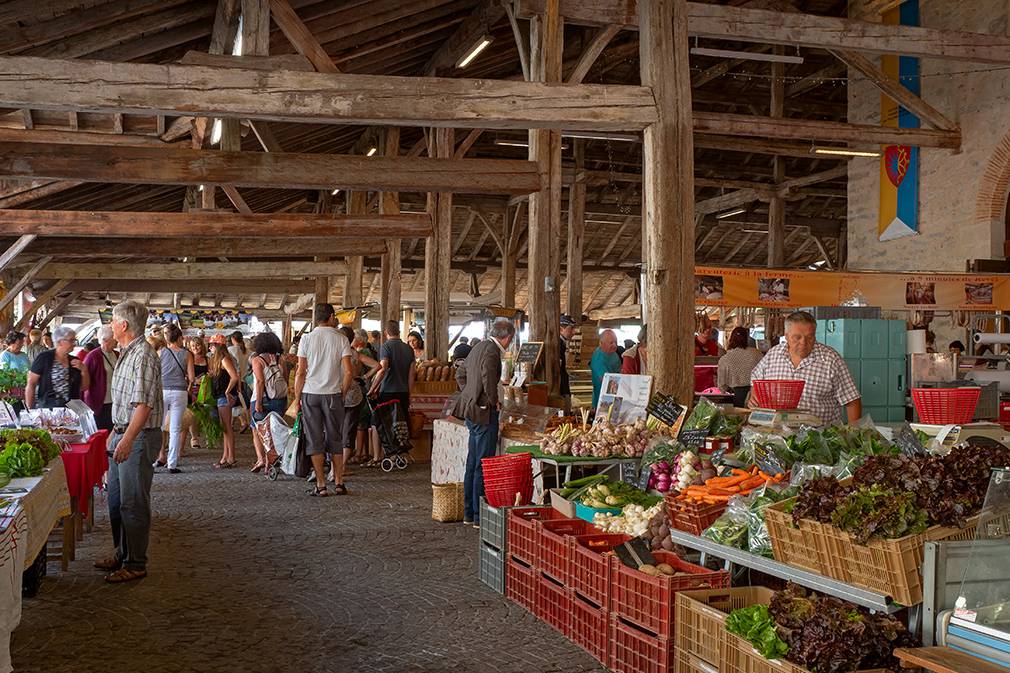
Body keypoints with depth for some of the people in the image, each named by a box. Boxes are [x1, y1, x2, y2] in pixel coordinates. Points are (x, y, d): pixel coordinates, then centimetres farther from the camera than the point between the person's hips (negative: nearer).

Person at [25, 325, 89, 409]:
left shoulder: (75, 361, 11)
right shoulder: (44, 358, -3)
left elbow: (84, 387, 13)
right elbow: (31, 384, -3)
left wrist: (84, 370, -2)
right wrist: (29, 409, -6)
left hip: (70, 408, 4)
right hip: (46, 407, -4)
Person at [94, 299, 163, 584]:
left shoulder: (143, 356, -18)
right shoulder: (127, 353, 14)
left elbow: (144, 404, -25)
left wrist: (127, 439, -29)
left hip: (139, 437, -10)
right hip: (123, 435, 10)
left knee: (133, 504, -3)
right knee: (116, 499, 18)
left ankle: (136, 564, 6)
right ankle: (122, 554, 30)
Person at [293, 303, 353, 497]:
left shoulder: (306, 339, -1)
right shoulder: (341, 339, -1)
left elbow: (300, 372, -3)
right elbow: (348, 372, -7)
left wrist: (297, 399, 4)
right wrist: (342, 393, 7)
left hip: (310, 394, -1)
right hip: (333, 394, 1)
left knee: (315, 440, 4)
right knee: (335, 439, 11)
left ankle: (321, 486, 3)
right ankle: (339, 483, 14)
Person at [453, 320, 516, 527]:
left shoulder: (479, 347, 13)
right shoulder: (491, 351, -16)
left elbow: (460, 373, 22)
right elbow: (488, 377, -28)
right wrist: (493, 401, -13)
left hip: (471, 410, 10)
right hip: (484, 411, -10)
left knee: (472, 463, 15)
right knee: (483, 465, -4)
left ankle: (469, 513, 21)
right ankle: (479, 516, 0)